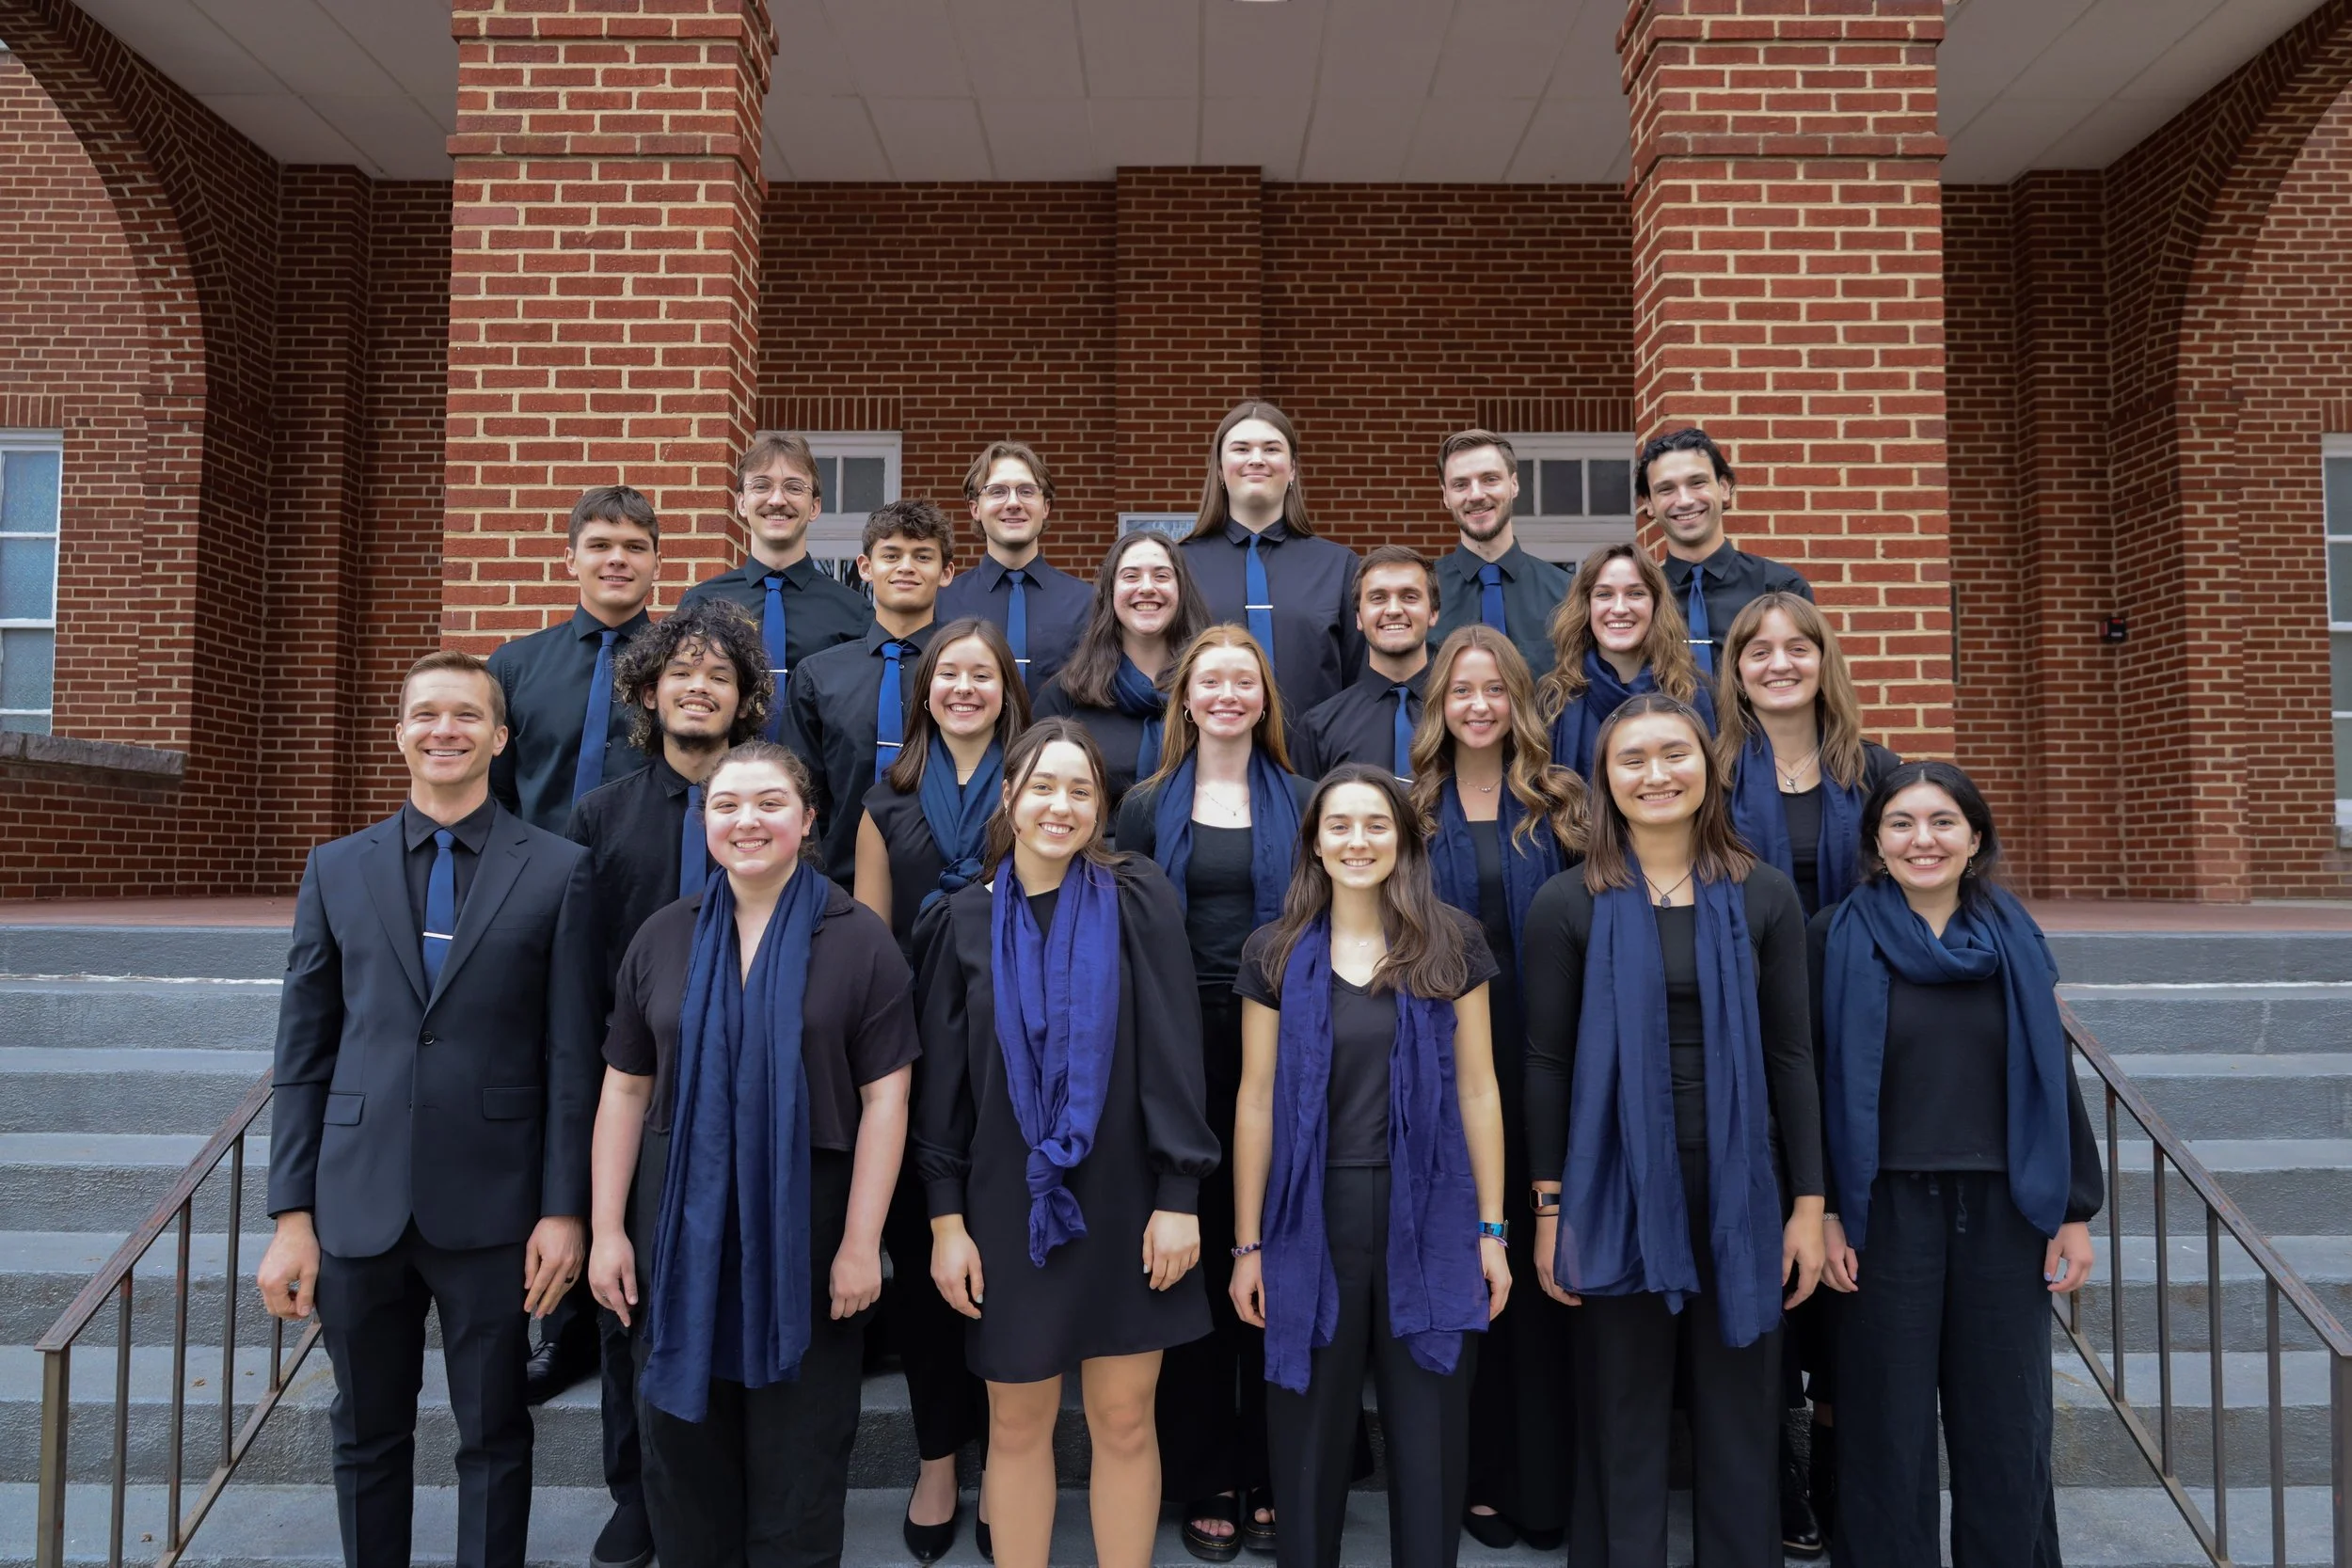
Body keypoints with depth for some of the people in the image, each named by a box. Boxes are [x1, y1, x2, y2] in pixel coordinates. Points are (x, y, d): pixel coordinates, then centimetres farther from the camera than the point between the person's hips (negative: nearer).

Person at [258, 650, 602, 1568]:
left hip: (491, 1206, -2)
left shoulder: (558, 871, -2)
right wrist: (292, 1216, 2)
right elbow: (303, 1053, 6)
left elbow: (572, 1056, -3)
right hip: (360, 1204, 2)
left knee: (494, 1438, 11)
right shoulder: (337, 868, 6)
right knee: (366, 1437, 16)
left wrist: (565, 1209, -6)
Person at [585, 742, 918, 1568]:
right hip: (680, 1227, 3)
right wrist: (607, 1230, 1)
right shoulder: (663, 937, 4)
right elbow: (624, 1092, 5)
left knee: (798, 1459, 11)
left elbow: (885, 1098, -8)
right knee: (682, 1445, 15)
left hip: (808, 1234, -3)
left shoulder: (859, 939, -5)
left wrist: (860, 1242, -12)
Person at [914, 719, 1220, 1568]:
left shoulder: (1138, 900, -4)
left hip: (1121, 1201, -1)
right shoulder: (966, 919, 1)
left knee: (1124, 1423, 8)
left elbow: (1174, 1054, -6)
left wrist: (1179, 1195, -10)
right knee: (1017, 1427, 11)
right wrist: (946, 1218, -2)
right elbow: (941, 1081, 2)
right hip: (1008, 1205, 1)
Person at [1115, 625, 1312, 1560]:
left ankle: (1270, 1481, 20)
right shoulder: (1149, 807, 7)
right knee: (1193, 1257, 5)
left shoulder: (1301, 803, 7)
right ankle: (1203, 1484, 19)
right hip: (1181, 1050, 0)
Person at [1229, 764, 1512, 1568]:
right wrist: (1247, 1243, 0)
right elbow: (1257, 1102, 1)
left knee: (1429, 1438, 9)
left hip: (1429, 1219, 0)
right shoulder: (1275, 952, 0)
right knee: (1309, 1438, 12)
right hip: (1313, 1220, 0)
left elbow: (1477, 1092, 3)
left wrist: (1491, 1229, 1)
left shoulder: (1452, 944, 1)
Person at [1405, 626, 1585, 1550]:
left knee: (1540, 1261, 5)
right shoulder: (1415, 811, 6)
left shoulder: (1559, 805, 4)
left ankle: (1544, 1482, 18)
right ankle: (1479, 1474, 20)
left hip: (1540, 1060, 0)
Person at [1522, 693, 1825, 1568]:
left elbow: (1790, 1058, 3)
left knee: (1740, 1420, 12)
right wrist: (1549, 1209, -4)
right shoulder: (1568, 904, -3)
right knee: (1622, 1421, 10)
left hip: (1738, 1187, 2)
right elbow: (1547, 1064, -2)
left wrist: (1809, 1205, 1)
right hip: (1617, 1187, -1)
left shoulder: (1763, 897, 2)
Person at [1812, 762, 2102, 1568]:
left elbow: (2054, 1077, 8)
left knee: (2007, 1422, 11)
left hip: (2005, 1210, 3)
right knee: (1889, 1421, 8)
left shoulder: (2014, 937, 5)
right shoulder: (1838, 937, -4)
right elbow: (1816, 1083, -5)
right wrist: (1822, 1211, -10)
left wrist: (2075, 1208, 4)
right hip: (1886, 1212, -2)